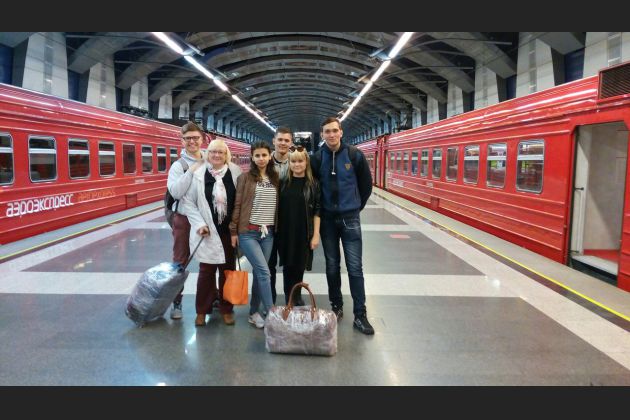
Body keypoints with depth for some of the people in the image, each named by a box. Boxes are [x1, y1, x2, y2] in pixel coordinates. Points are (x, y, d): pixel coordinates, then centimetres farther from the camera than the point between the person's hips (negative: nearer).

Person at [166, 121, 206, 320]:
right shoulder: (179, 165, -6)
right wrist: (191, 171, -25)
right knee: (180, 261, 7)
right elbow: (176, 192, -21)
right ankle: (176, 301, 19)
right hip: (184, 219, -3)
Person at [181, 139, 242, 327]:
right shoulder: (198, 174, -6)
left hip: (229, 231, 1)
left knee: (227, 270, 12)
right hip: (208, 231, -1)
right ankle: (202, 310, 23)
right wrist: (200, 224, -10)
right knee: (206, 271, 7)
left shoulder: (235, 172, -5)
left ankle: (226, 309, 26)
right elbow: (188, 201, -1)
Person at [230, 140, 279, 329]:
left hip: (268, 232, 4)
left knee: (259, 273, 9)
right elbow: (237, 205, -3)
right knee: (264, 271, -10)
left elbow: (278, 205, 12)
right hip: (248, 232, -4)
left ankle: (254, 312, 21)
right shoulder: (245, 177, -3)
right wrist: (233, 231, -4)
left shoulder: (275, 178, 9)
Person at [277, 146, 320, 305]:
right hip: (285, 232, 1)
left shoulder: (313, 184, -3)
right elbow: (277, 208, 8)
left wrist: (316, 234, -7)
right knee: (288, 265, 7)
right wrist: (276, 230, 4)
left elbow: (317, 211, -3)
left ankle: (296, 296, 29)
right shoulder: (283, 183, 3)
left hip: (304, 232, -1)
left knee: (299, 266, 9)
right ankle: (289, 298, 21)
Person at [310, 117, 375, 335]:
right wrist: (319, 210, 9)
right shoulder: (317, 158, -3)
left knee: (355, 267, -1)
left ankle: (360, 315, 6)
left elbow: (366, 184, 4)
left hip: (350, 218, -2)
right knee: (332, 266, 11)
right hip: (328, 218, 2)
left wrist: (357, 206, 9)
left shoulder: (355, 155, -6)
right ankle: (336, 306, 27)